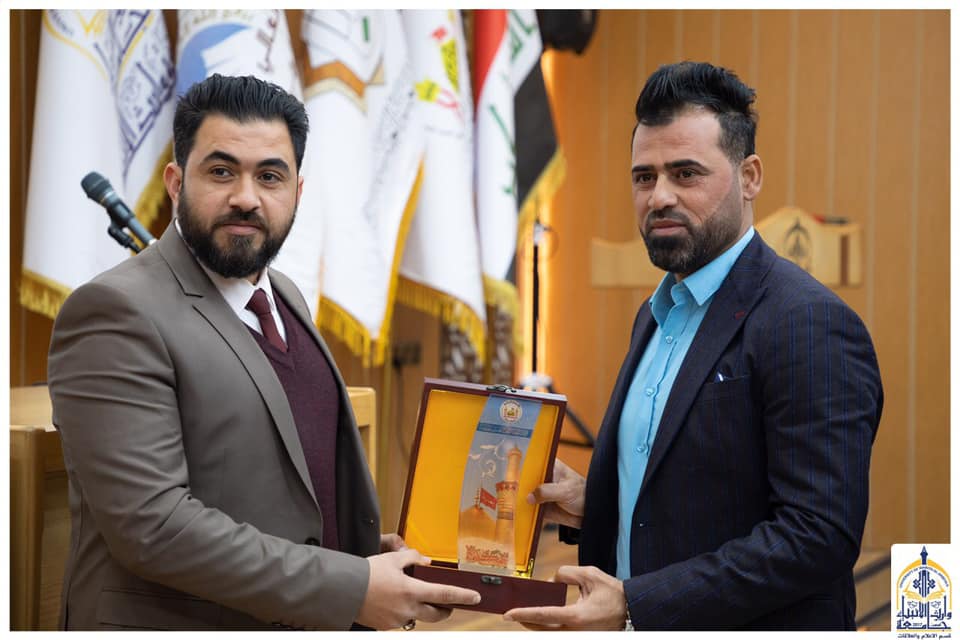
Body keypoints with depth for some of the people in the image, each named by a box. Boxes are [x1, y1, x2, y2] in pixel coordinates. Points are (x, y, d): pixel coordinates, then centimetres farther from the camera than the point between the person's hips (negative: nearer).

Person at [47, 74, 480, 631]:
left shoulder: (285, 297, 7)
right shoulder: (117, 313, -18)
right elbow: (151, 524, -25)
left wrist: (369, 549, -1)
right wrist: (352, 588, -23)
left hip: (308, 622, 8)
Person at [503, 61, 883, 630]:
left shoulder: (812, 325, -18)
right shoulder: (659, 314, 9)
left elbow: (819, 535, -24)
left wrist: (636, 606, -26)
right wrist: (589, 505, -2)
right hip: (640, 629, 8)